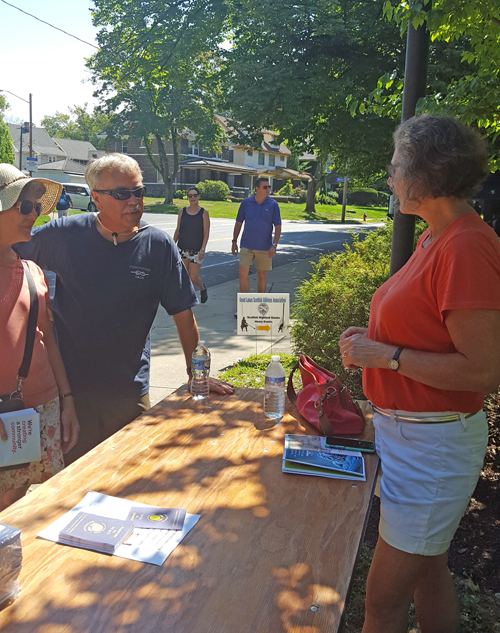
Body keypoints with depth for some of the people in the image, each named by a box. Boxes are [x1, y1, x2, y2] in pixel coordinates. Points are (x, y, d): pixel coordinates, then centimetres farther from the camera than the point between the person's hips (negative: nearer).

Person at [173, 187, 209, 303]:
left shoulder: (203, 213, -3)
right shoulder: (182, 212, 4)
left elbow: (206, 233, -5)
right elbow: (178, 230, 10)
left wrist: (203, 249, -14)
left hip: (196, 251, -3)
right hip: (182, 249, 3)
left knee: (194, 278, -2)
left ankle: (203, 288, 30)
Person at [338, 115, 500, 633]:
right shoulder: (436, 238, 7)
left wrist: (385, 355, -20)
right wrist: (373, 340, 3)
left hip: (431, 445, -9)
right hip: (407, 432, 9)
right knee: (428, 571, 26)